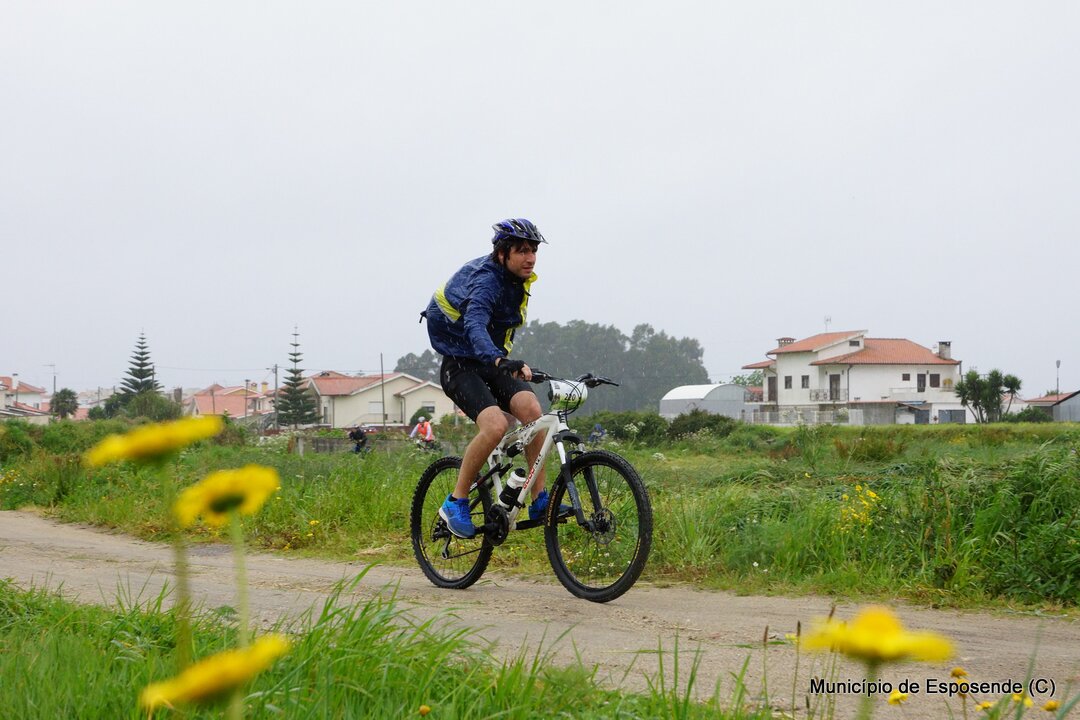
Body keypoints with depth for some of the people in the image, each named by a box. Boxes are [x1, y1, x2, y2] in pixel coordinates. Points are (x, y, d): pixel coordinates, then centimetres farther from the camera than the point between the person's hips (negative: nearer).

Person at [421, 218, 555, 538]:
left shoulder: (518, 280, 4)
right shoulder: (485, 280, -23)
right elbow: (475, 326, -43)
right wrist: (501, 361, -60)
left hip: (493, 362, 7)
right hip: (460, 365, -7)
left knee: (531, 409, -22)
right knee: (496, 426, -29)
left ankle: (540, 501, -15)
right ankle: (456, 502, -13)